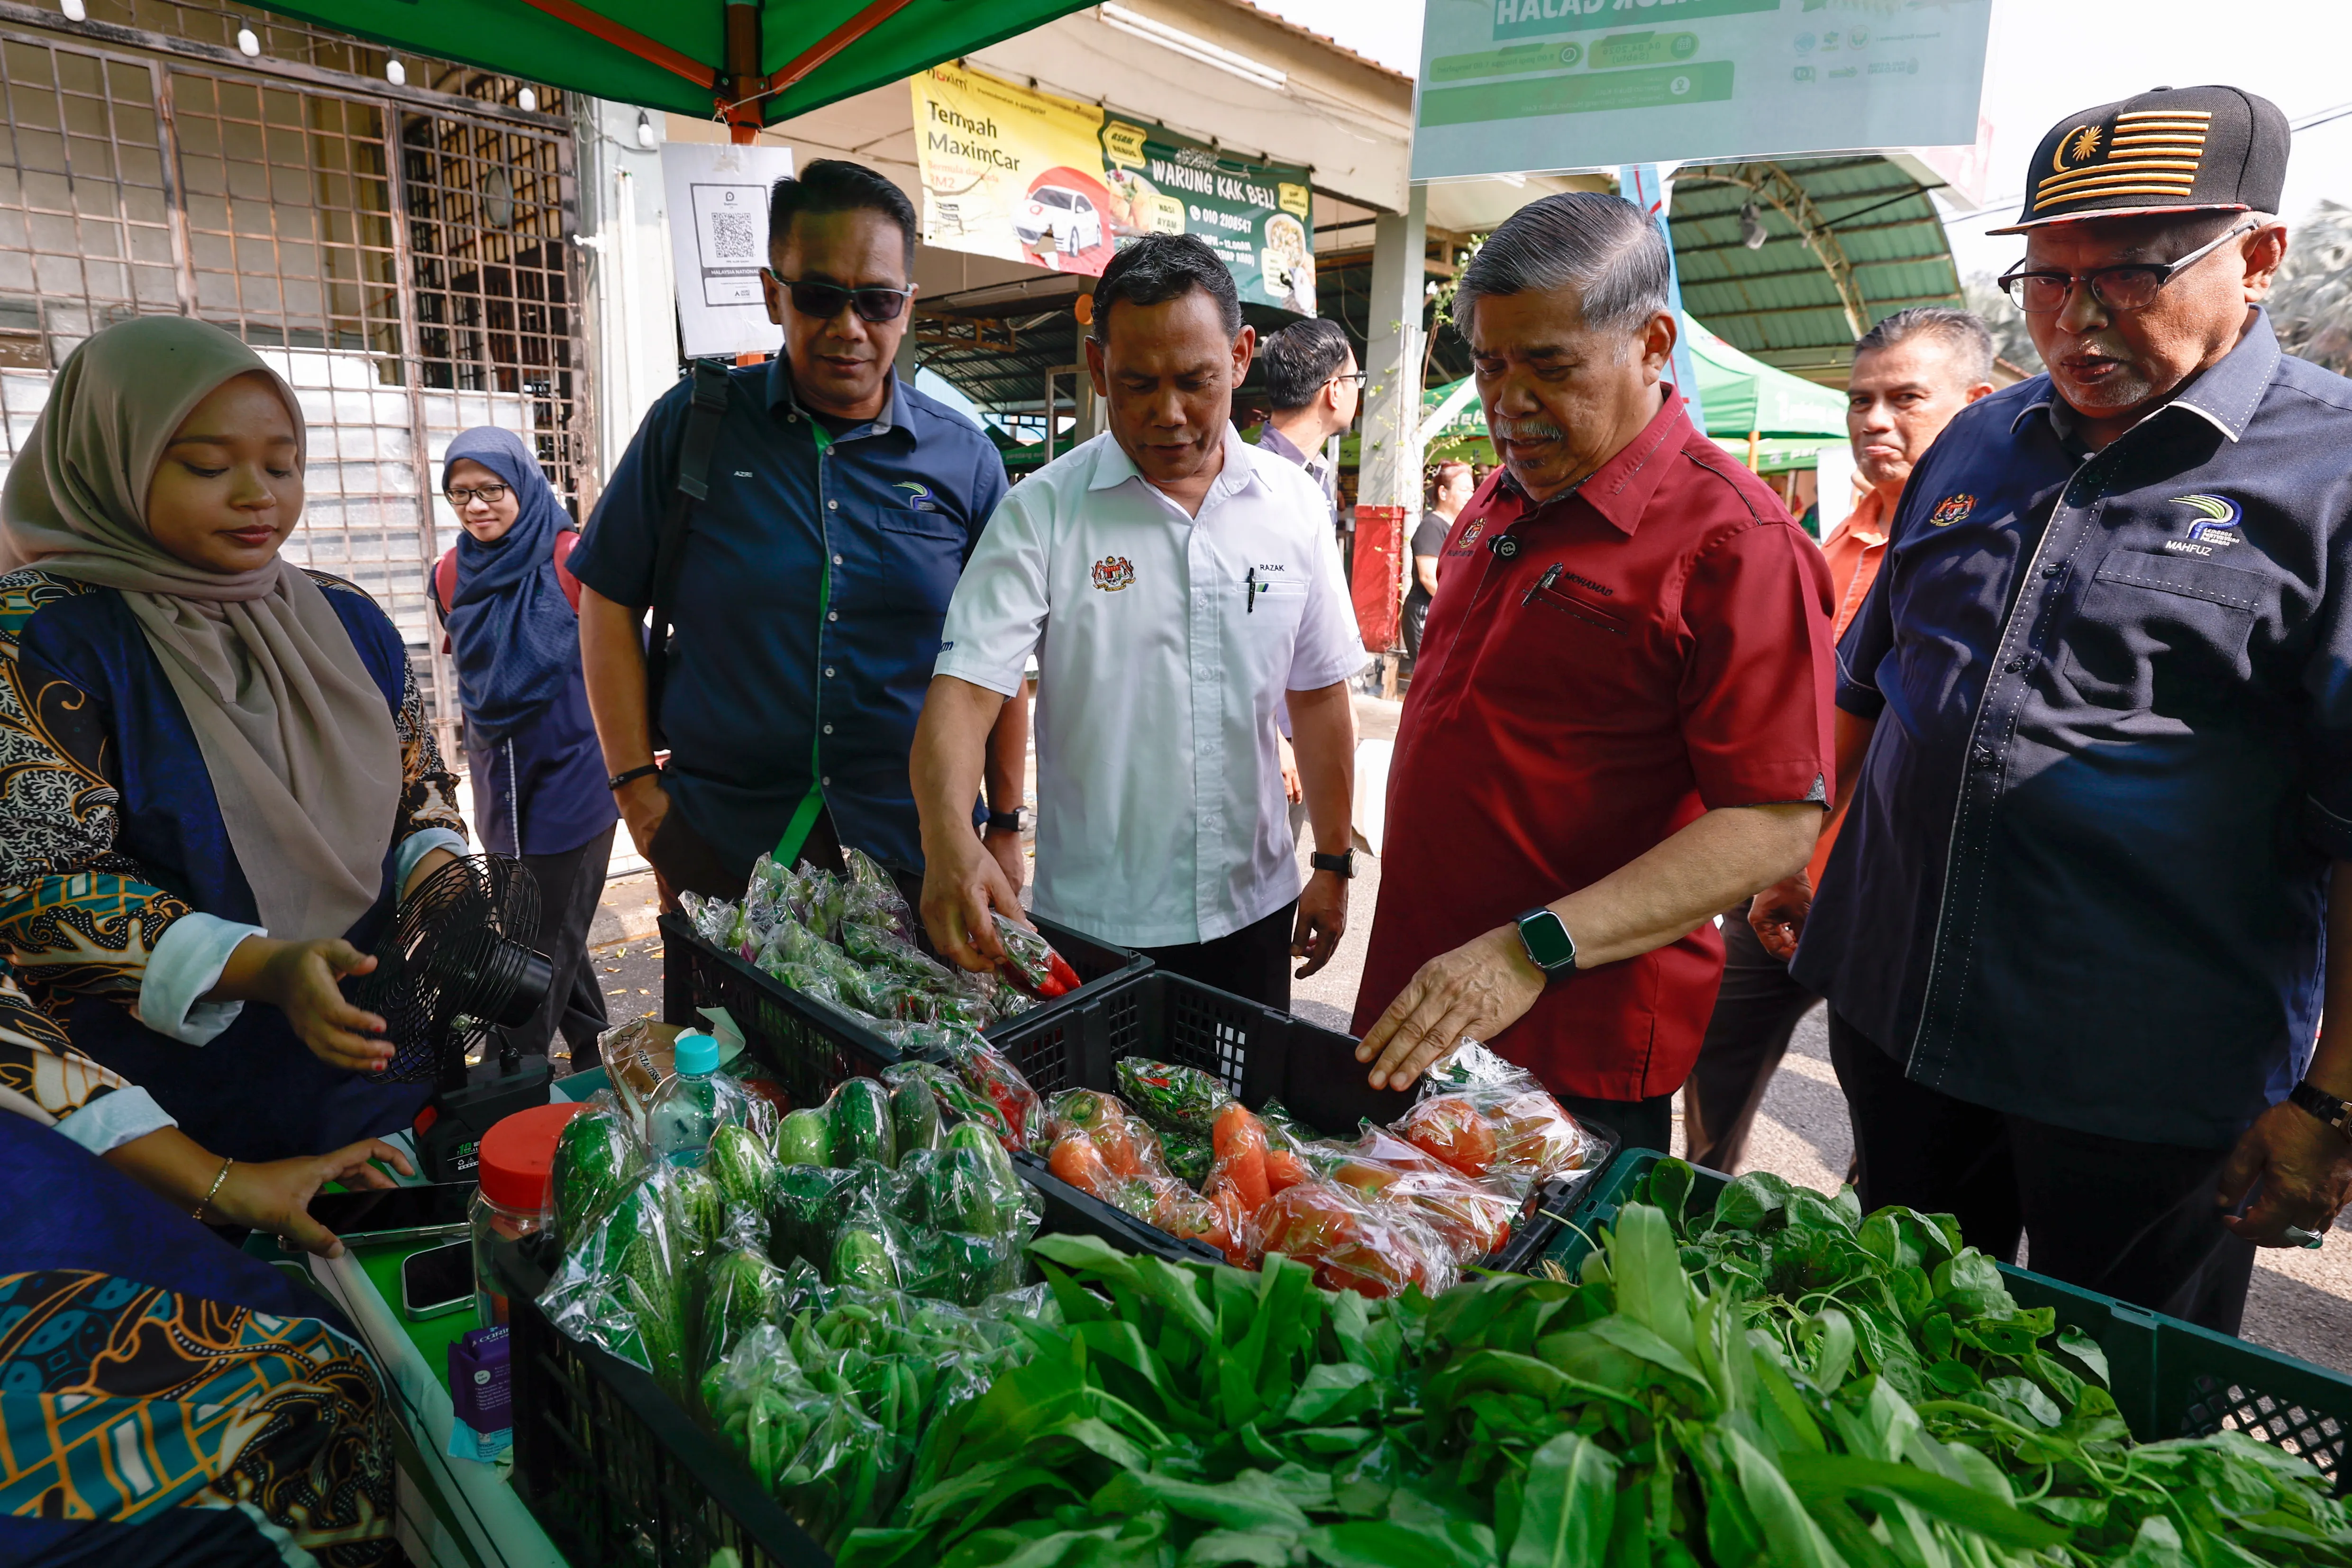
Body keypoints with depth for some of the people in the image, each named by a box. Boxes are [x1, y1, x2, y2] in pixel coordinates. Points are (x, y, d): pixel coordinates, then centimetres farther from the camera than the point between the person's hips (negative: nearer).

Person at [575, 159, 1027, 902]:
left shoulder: (964, 457, 1)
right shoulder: (692, 422, 0)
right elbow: (610, 600, 4)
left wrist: (1005, 828, 3)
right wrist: (636, 780, -2)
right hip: (719, 842, 0)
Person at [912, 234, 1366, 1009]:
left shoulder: (1294, 503, 0)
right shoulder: (1041, 511, -10)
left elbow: (1319, 692, 6)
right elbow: (965, 687, -18)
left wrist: (1333, 864, 9)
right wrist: (948, 836, -37)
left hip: (1254, 907, 3)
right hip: (1094, 923, -3)